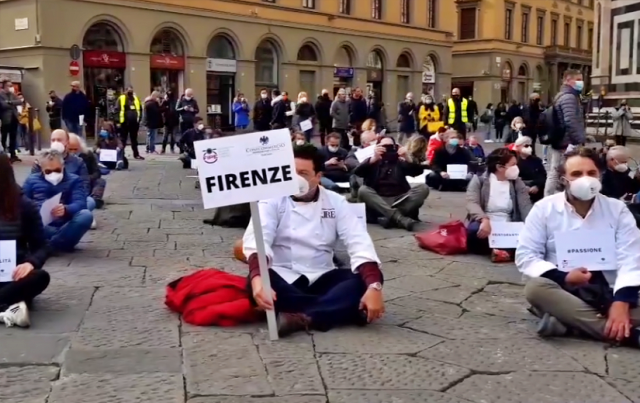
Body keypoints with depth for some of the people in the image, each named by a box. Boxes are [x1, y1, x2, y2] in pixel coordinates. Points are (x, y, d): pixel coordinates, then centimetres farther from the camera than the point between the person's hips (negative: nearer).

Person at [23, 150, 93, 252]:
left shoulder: (74, 180, 12)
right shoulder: (31, 180, 17)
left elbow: (80, 204, -7)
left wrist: (66, 210, -31)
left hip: (65, 227, 0)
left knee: (86, 215, -31)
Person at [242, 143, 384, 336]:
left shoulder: (335, 202, 2)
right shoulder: (272, 201, -4)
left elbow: (359, 243, -10)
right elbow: (257, 240, -21)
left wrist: (374, 286, -28)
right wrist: (258, 278, -43)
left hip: (321, 279, 3)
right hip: (284, 278, -2)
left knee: (364, 281, -24)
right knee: (257, 282, -36)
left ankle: (300, 317, -38)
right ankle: (337, 309, -35)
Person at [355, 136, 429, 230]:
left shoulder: (400, 162, 20)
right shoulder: (372, 162, 13)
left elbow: (419, 171, 3)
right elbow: (357, 172, -8)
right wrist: (373, 159, -25)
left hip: (400, 200, 2)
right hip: (379, 203, -2)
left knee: (423, 188, -18)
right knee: (363, 190, -29)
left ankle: (391, 217, -34)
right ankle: (400, 218, -41)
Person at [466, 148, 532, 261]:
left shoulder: (517, 183, 7)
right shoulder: (479, 179, -1)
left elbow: (526, 207, -5)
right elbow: (472, 203, -16)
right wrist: (484, 220, -37)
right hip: (484, 226, -2)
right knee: (474, 229, -37)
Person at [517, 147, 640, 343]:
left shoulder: (617, 209, 3)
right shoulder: (544, 208, 0)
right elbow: (526, 256, -2)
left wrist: (621, 302, -23)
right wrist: (563, 277, -18)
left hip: (608, 292, 1)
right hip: (562, 288, 0)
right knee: (536, 287, -36)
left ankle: (567, 320, -29)